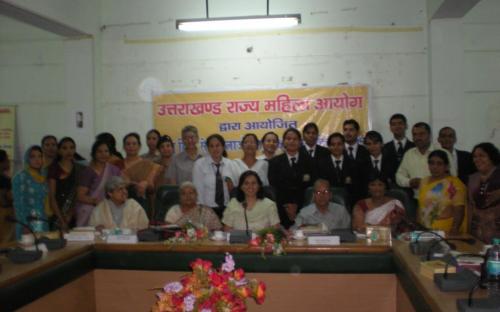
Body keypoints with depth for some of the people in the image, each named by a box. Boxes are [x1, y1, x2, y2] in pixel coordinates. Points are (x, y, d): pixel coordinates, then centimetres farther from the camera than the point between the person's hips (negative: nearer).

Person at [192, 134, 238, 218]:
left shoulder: (230, 164, 5)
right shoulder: (199, 164, -2)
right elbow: (198, 189, -3)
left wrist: (230, 184, -9)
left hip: (227, 209, 3)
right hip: (208, 209, -2)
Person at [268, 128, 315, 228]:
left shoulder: (307, 161, 9)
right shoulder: (275, 162, 8)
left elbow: (312, 185, 1)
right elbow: (273, 186, 1)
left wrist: (297, 205, -8)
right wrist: (286, 206, -8)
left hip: (303, 209, 0)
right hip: (282, 210, 0)